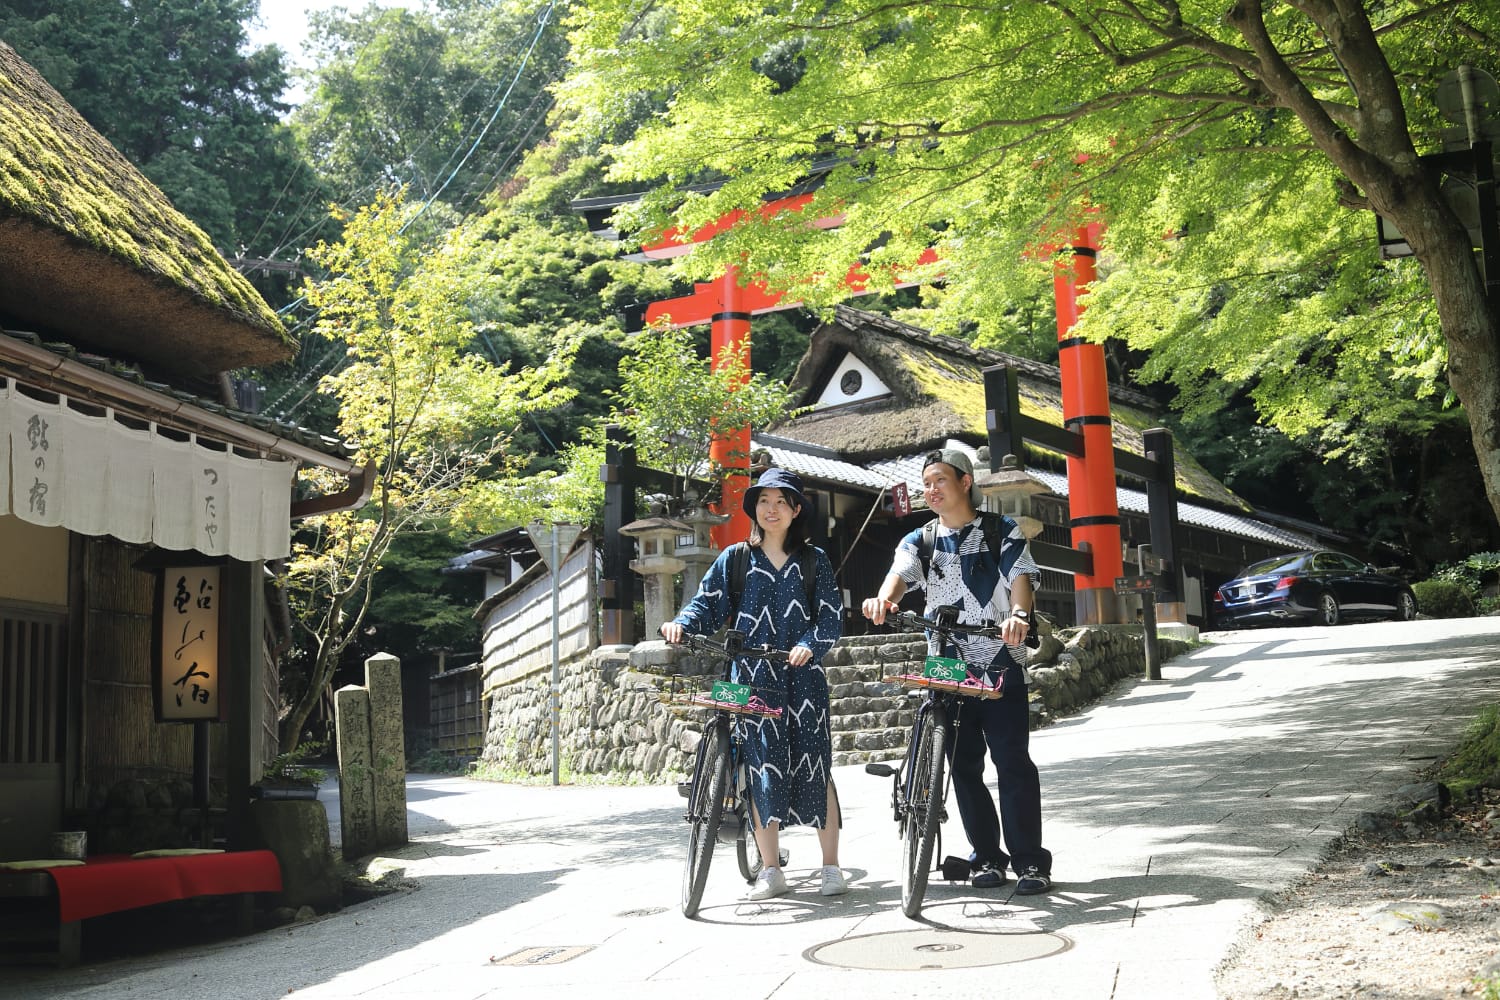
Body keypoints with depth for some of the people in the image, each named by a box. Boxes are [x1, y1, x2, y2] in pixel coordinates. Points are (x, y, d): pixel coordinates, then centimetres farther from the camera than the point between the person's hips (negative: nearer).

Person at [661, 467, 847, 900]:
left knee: (815, 767, -3)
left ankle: (831, 865, 8)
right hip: (753, 679, 1)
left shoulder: (813, 560, 8)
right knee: (761, 769, 0)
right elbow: (706, 604, 4)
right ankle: (771, 870, 10)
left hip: (803, 676, -1)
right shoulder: (733, 559, 9)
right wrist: (682, 623, -16)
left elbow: (832, 616, 4)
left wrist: (809, 644, -14)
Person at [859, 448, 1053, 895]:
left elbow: (1021, 578, -11)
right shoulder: (918, 541, 11)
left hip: (1000, 665, -3)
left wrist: (1018, 613, -34)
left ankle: (1030, 861, -1)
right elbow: (900, 574, -9)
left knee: (1012, 761, -7)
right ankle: (988, 857, 16)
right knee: (964, 765, 5)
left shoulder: (1003, 532, 4)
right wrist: (883, 599, -33)